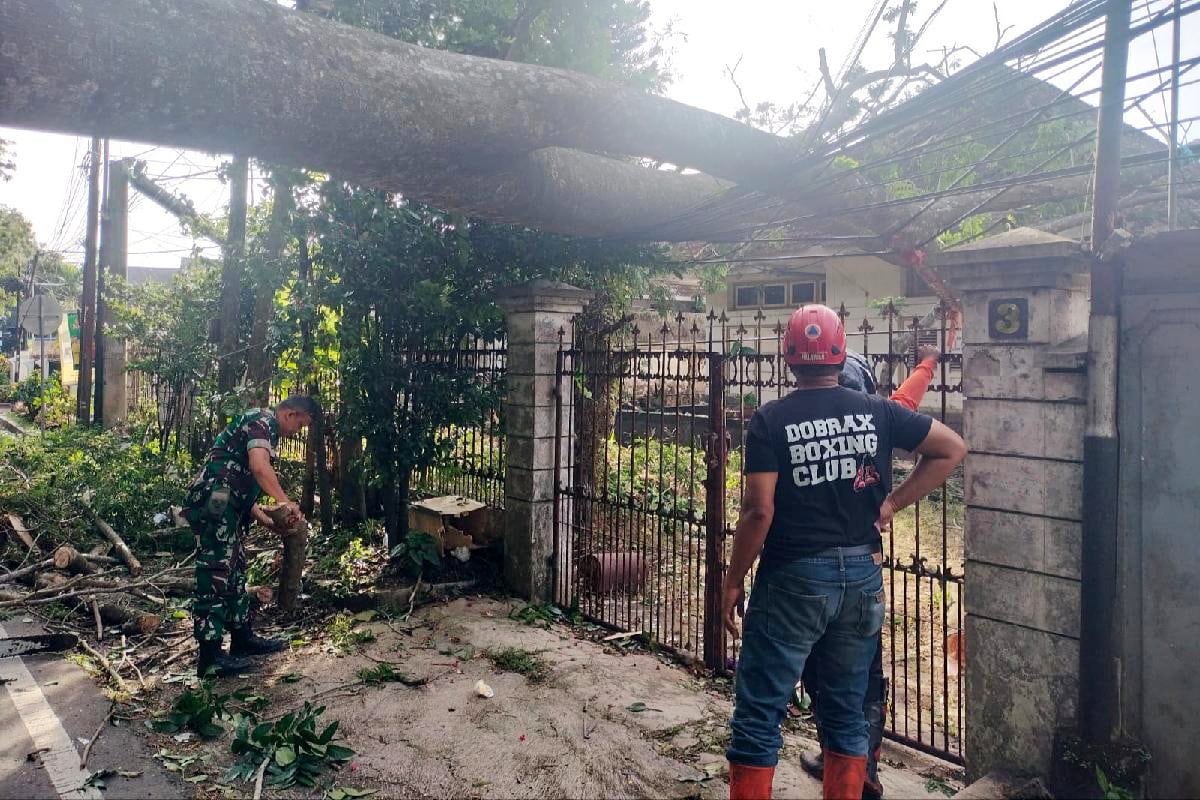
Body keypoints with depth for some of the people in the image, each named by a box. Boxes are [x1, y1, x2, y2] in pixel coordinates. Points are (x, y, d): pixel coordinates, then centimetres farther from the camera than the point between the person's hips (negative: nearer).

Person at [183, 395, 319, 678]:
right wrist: (285, 502, -23)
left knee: (235, 572, 17)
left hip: (223, 508, 11)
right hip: (213, 504, -11)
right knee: (216, 576, -7)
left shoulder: (265, 430, 25)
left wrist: (269, 522, 17)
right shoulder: (262, 419, -5)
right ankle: (210, 656, -1)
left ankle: (242, 638, 28)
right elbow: (260, 466, -24)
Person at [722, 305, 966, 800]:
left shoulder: (770, 421, -9)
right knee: (847, 713, 17)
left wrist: (733, 581, -4)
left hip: (793, 580, -4)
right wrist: (892, 503, 8)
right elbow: (952, 449, 9)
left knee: (758, 715, 4)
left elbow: (759, 511, -14)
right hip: (862, 576, 4)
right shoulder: (877, 412, 2)